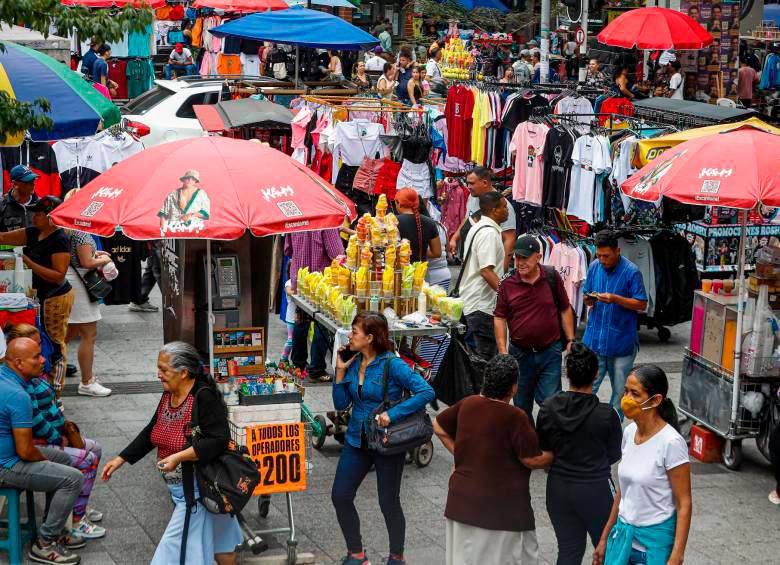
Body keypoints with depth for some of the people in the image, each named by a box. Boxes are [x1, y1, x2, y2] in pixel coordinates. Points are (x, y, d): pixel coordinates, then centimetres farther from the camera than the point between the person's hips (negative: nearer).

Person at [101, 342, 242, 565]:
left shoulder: (204, 397, -21)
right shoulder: (169, 395, 5)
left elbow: (218, 440, -26)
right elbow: (151, 432, 15)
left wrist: (178, 457, -28)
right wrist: (120, 459, 10)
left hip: (199, 486, -8)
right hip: (177, 486, 8)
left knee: (176, 543, -7)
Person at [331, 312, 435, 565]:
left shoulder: (391, 364, -18)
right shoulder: (353, 363, 1)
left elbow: (426, 392, -25)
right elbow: (341, 404, 3)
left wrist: (392, 414, -28)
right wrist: (340, 371, -7)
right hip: (356, 439, 6)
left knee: (389, 503, 6)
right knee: (340, 497, 4)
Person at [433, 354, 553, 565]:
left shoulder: (468, 404, -1)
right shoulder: (515, 417, -18)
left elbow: (439, 426, 13)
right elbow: (532, 460, -13)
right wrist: (553, 456, 5)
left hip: (463, 500, 6)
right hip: (504, 506, -6)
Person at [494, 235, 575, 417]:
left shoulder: (552, 278, -3)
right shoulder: (507, 284, -3)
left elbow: (565, 311, 5)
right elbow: (499, 318, 0)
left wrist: (570, 341, 1)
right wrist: (503, 351, -6)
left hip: (550, 351, -1)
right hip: (520, 353, 2)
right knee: (522, 405, 13)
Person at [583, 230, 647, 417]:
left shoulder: (631, 271, -11)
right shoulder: (594, 267, 3)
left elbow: (641, 304, -10)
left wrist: (615, 299, -23)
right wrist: (588, 300, -12)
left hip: (621, 342, -2)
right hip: (594, 338, 3)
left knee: (620, 390, 12)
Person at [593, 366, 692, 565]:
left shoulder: (671, 442, -18)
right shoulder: (629, 432, 2)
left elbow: (684, 504, -15)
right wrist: (605, 536, 15)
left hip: (656, 539, -6)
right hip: (623, 534, 6)